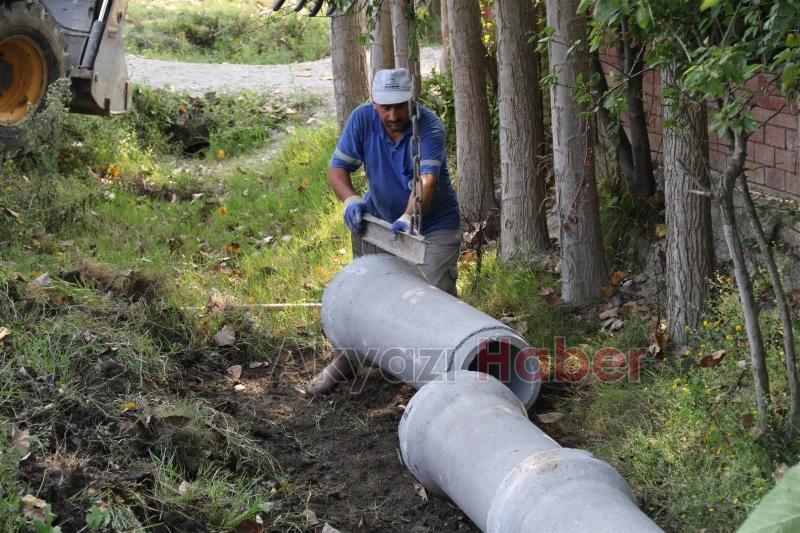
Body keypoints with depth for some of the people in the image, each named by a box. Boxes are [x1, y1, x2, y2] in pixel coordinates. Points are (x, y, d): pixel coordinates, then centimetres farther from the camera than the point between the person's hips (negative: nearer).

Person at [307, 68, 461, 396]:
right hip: (382, 220, 4)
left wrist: (409, 217, -56)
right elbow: (337, 168, -14)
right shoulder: (362, 119, -16)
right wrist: (350, 199, -35)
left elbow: (427, 180, -38)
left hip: (434, 224, -4)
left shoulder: (429, 126, -26)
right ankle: (345, 361, 24)